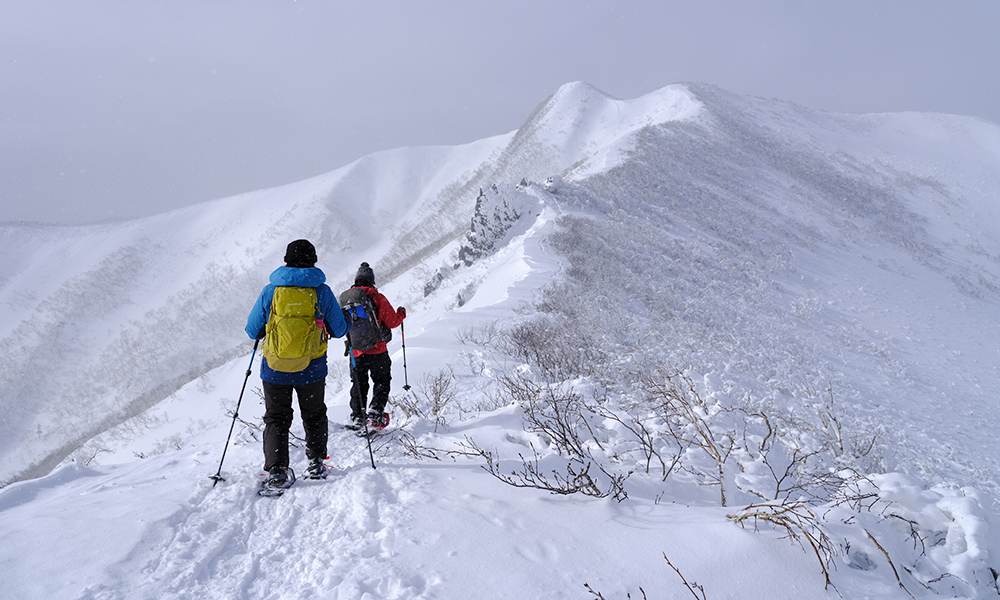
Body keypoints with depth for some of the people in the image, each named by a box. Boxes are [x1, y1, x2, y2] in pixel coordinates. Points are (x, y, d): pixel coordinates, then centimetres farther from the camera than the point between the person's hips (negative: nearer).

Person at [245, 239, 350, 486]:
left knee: (276, 419, 12)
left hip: (275, 369, 0)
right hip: (311, 369, 0)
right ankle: (316, 463, 25)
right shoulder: (322, 292, -6)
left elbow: (252, 331, 2)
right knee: (314, 416, 22)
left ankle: (276, 470, 2)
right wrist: (349, 322, 24)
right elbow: (339, 330, 2)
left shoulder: (270, 292, -6)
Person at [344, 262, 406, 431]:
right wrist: (401, 314, 13)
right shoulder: (377, 298, -9)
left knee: (358, 385, 17)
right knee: (382, 382, 13)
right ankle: (375, 414, 0)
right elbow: (392, 322, -7)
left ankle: (357, 418, 14)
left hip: (356, 352, 3)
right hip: (377, 350, -3)